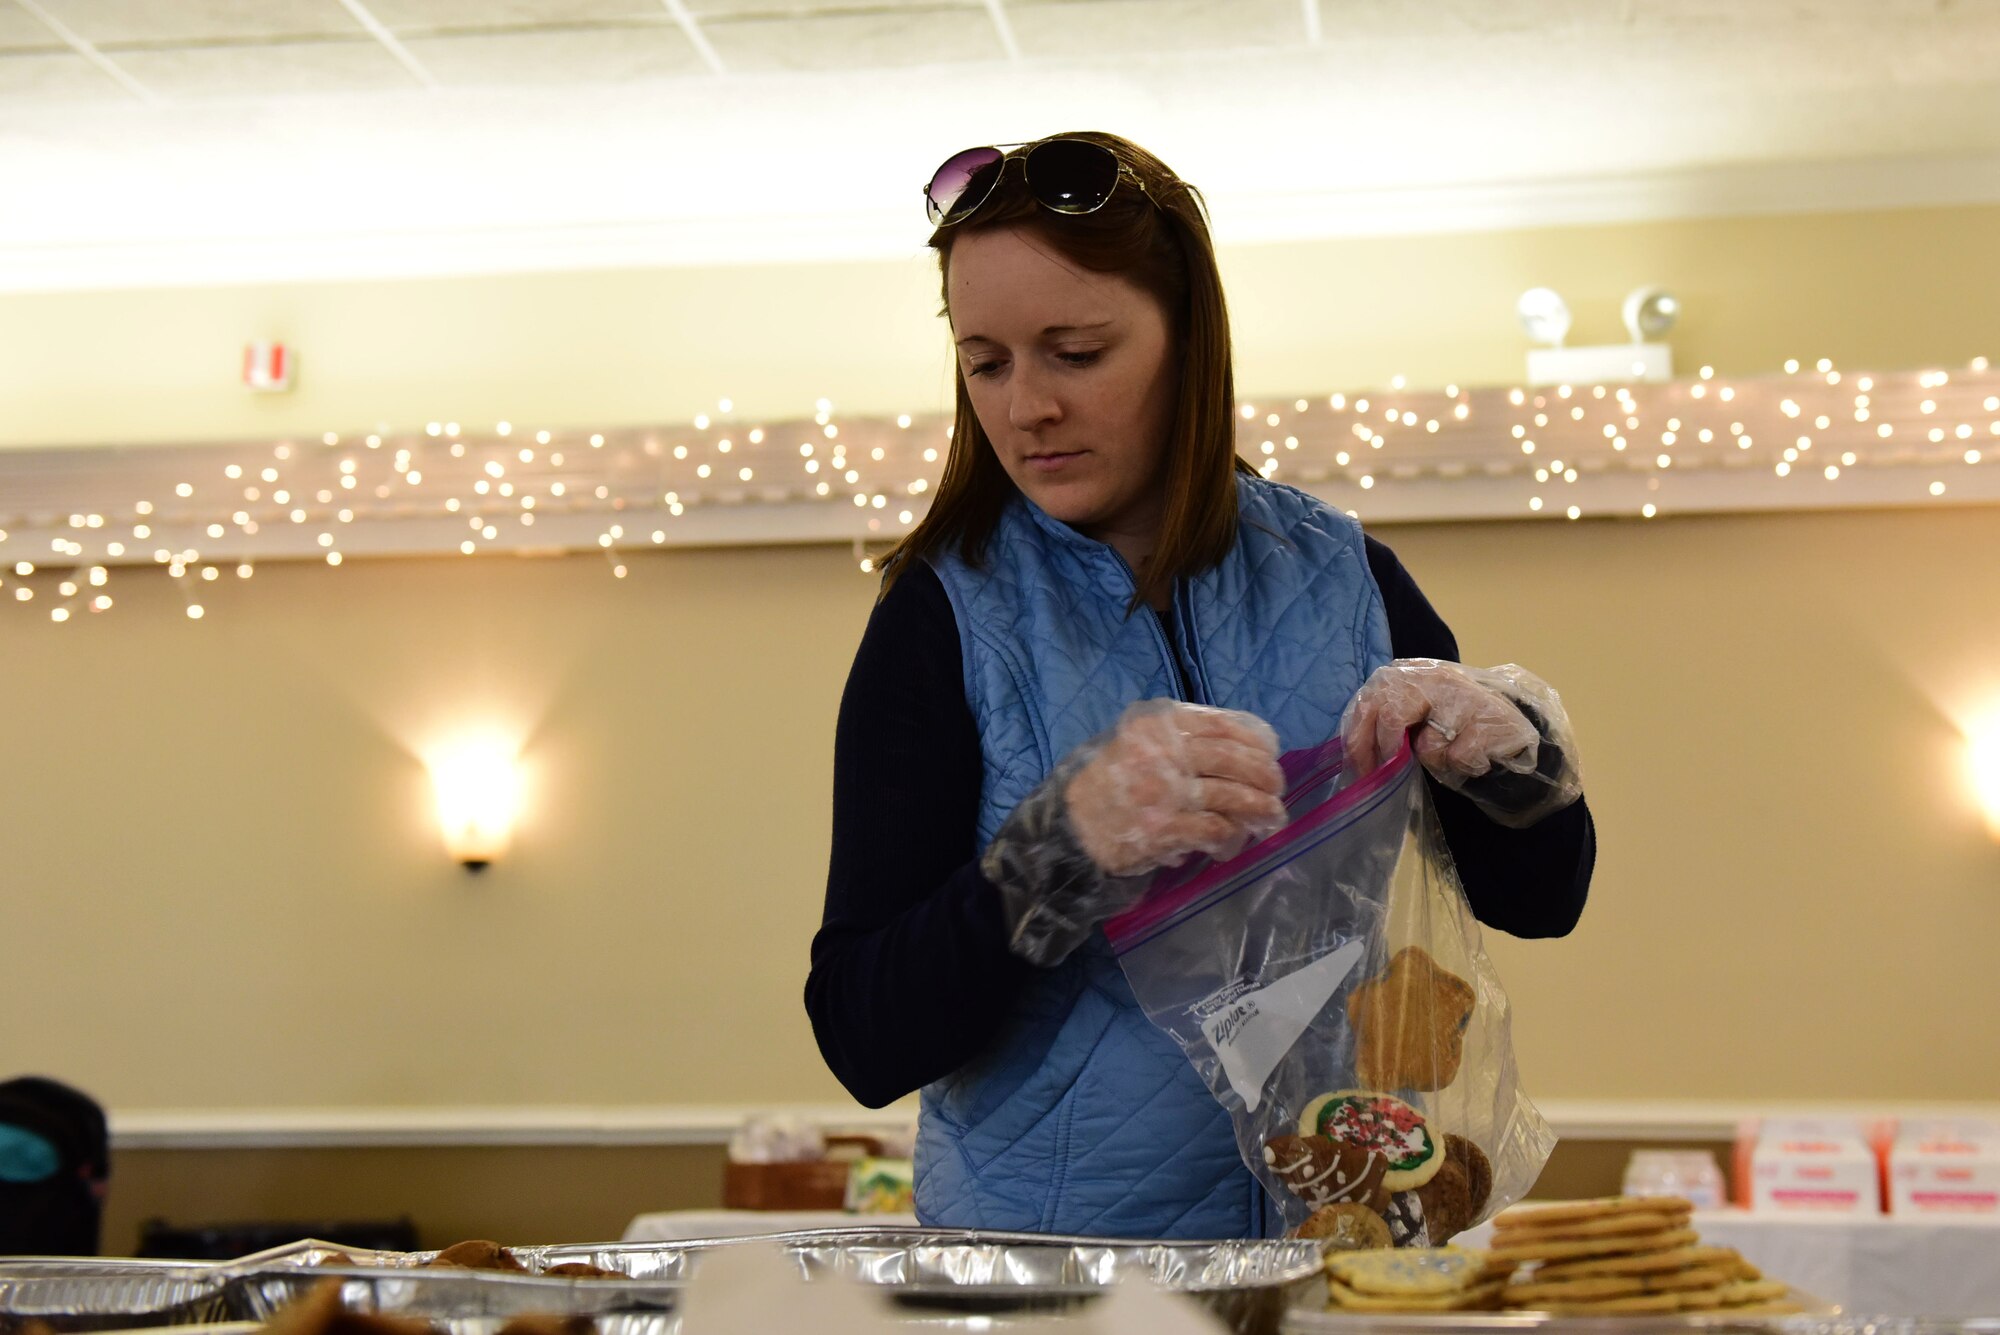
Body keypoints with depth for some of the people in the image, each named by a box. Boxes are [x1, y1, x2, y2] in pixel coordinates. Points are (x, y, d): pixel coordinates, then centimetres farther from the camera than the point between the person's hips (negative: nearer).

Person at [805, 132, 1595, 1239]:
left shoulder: (1343, 578, 4)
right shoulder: (945, 621, -4)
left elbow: (1540, 897, 11)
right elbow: (863, 1042, -10)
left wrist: (1508, 747, -10)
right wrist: (1065, 844, -25)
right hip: (1044, 1244, -3)